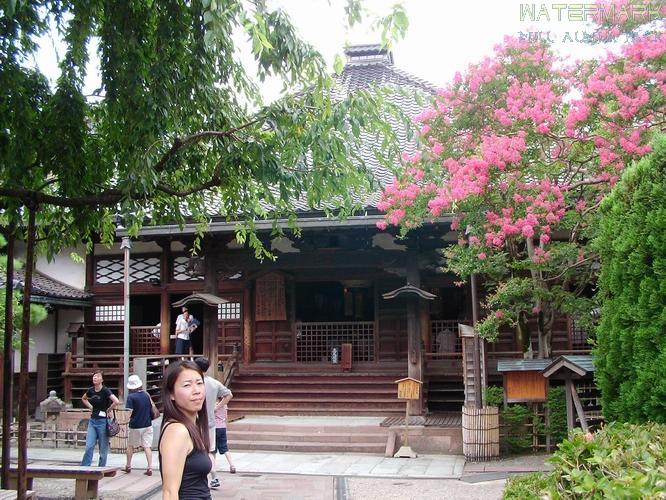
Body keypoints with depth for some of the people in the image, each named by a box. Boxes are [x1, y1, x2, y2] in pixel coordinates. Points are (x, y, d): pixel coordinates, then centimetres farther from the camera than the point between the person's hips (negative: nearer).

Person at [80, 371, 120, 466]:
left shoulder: (105, 391, -13)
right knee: (89, 446, -1)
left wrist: (109, 410, -13)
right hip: (92, 420, 5)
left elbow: (116, 402, -27)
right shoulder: (91, 390, 5)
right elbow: (83, 399, 27)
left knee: (103, 449, 4)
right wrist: (90, 407, 12)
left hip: (102, 421, -5)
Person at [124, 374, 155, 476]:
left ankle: (128, 466, 26)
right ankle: (150, 468, -5)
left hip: (135, 426, -3)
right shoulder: (147, 395, 3)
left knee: (130, 446, 16)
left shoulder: (131, 397, -12)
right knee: (147, 447, 3)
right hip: (147, 425, 3)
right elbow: (152, 409, 12)